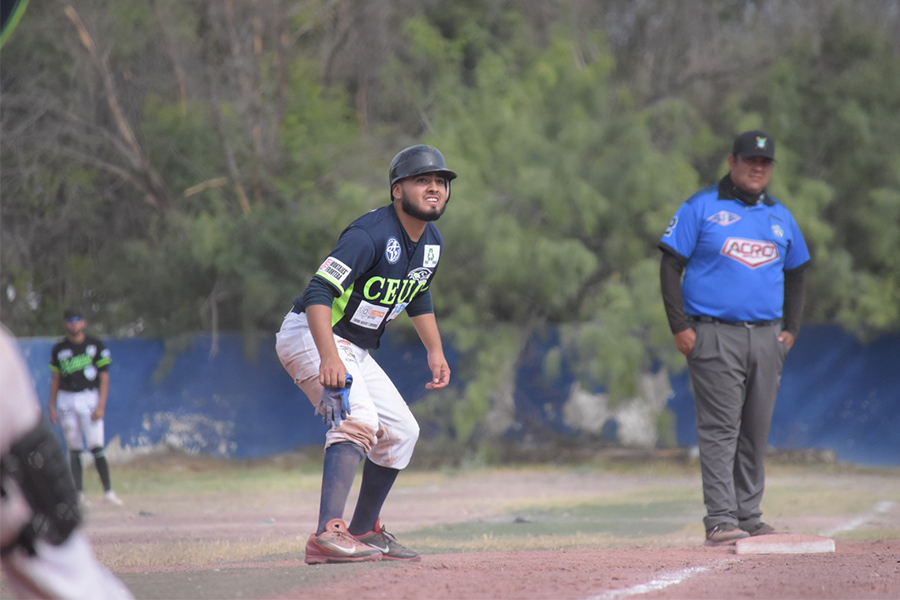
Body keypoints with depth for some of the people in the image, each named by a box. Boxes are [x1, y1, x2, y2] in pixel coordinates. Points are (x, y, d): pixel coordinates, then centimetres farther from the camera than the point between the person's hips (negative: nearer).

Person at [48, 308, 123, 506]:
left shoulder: (96, 345, 1)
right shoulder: (59, 349, 9)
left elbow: (104, 377, -1)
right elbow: (55, 379, 13)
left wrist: (101, 405, -10)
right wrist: (51, 406, 5)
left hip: (90, 397, -3)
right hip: (66, 400, 3)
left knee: (96, 446, -11)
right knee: (74, 449, 3)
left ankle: (108, 491, -6)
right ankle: (79, 493, 5)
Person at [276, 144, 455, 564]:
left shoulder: (431, 242, 3)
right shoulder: (371, 234, -26)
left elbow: (418, 296, 24)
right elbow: (319, 293, -36)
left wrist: (435, 351, 17)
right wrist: (329, 358, -47)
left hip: (355, 350, 10)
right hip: (310, 336, -10)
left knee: (400, 432, 13)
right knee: (358, 419, -29)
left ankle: (363, 531, 29)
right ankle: (328, 535, -40)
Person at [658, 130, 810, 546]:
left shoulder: (780, 217, 16)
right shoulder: (701, 208, 1)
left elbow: (796, 272, 26)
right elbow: (671, 265, -1)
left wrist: (791, 329, 14)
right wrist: (680, 327, -9)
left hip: (767, 338, 5)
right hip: (715, 336, -5)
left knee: (756, 433, 7)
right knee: (720, 429, -9)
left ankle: (748, 518, 13)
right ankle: (720, 520, -11)